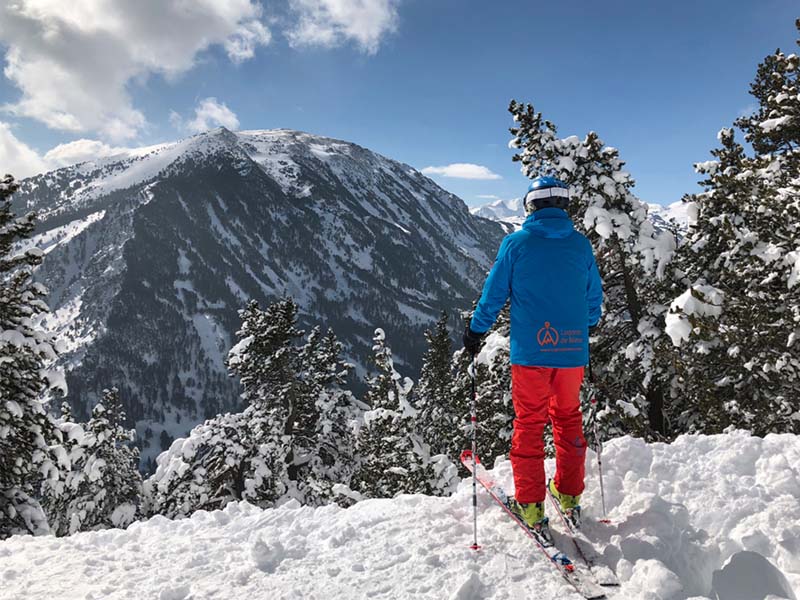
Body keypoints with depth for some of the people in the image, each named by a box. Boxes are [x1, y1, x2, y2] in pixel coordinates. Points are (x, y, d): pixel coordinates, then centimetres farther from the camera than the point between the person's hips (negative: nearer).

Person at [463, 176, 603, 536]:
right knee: (568, 418, 18)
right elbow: (594, 297, 13)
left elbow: (494, 293, -2)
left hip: (529, 349, -3)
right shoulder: (581, 245, 4)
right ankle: (569, 494, 28)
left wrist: (476, 332, 11)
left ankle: (530, 506, 10)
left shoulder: (516, 243, -5)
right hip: (572, 349, 3)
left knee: (528, 422, 7)